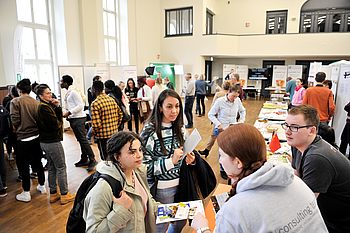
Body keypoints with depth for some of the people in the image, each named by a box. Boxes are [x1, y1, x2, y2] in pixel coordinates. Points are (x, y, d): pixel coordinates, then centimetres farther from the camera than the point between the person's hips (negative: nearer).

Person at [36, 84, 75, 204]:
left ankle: (53, 194, 26)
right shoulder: (44, 107, -18)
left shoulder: (43, 106, 11)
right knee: (61, 168, 0)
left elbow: (59, 118, 5)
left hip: (45, 141, 10)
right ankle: (64, 195, 8)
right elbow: (56, 124, -20)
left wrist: (57, 107, -7)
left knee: (52, 168, 16)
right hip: (53, 142, -10)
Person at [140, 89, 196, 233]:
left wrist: (189, 159, -6)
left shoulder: (179, 127, 0)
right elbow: (144, 166, -17)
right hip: (161, 188, -5)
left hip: (181, 183, 6)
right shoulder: (150, 131, -18)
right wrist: (171, 161, -27)